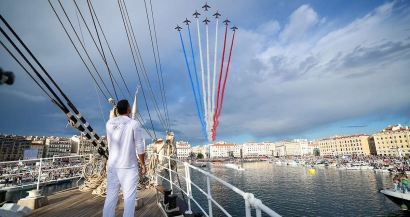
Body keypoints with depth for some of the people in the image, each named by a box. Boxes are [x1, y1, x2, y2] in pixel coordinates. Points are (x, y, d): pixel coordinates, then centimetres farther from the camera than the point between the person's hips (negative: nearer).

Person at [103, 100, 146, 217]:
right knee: (129, 197, 3)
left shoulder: (109, 123, 5)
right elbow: (139, 146, -9)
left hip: (112, 165, 5)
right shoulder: (133, 123, -10)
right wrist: (143, 164, 1)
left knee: (111, 196, 12)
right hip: (128, 166, -5)